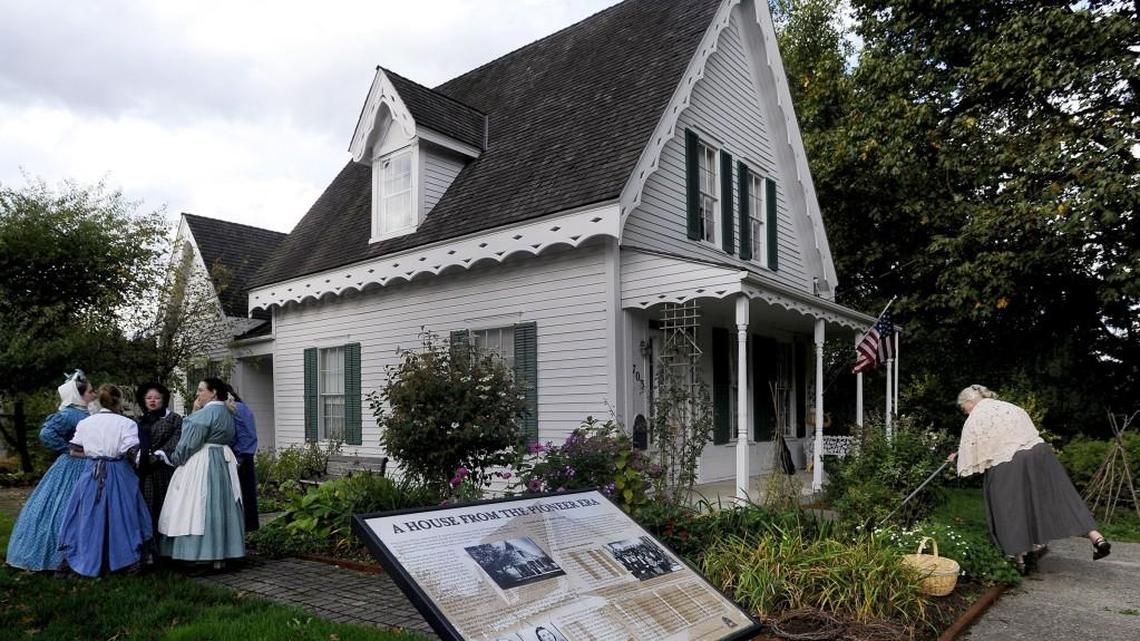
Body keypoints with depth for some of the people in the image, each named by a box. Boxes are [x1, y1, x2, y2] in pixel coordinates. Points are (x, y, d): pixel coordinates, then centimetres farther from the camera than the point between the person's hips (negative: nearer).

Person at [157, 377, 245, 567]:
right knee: (220, 506, 11)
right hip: (224, 462, 9)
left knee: (202, 507, -4)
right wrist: (196, 413, 11)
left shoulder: (206, 412, -14)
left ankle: (204, 554, -3)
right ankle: (221, 555, 15)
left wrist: (175, 458, 2)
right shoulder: (227, 413, 14)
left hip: (202, 464, -9)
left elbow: (190, 441, -15)